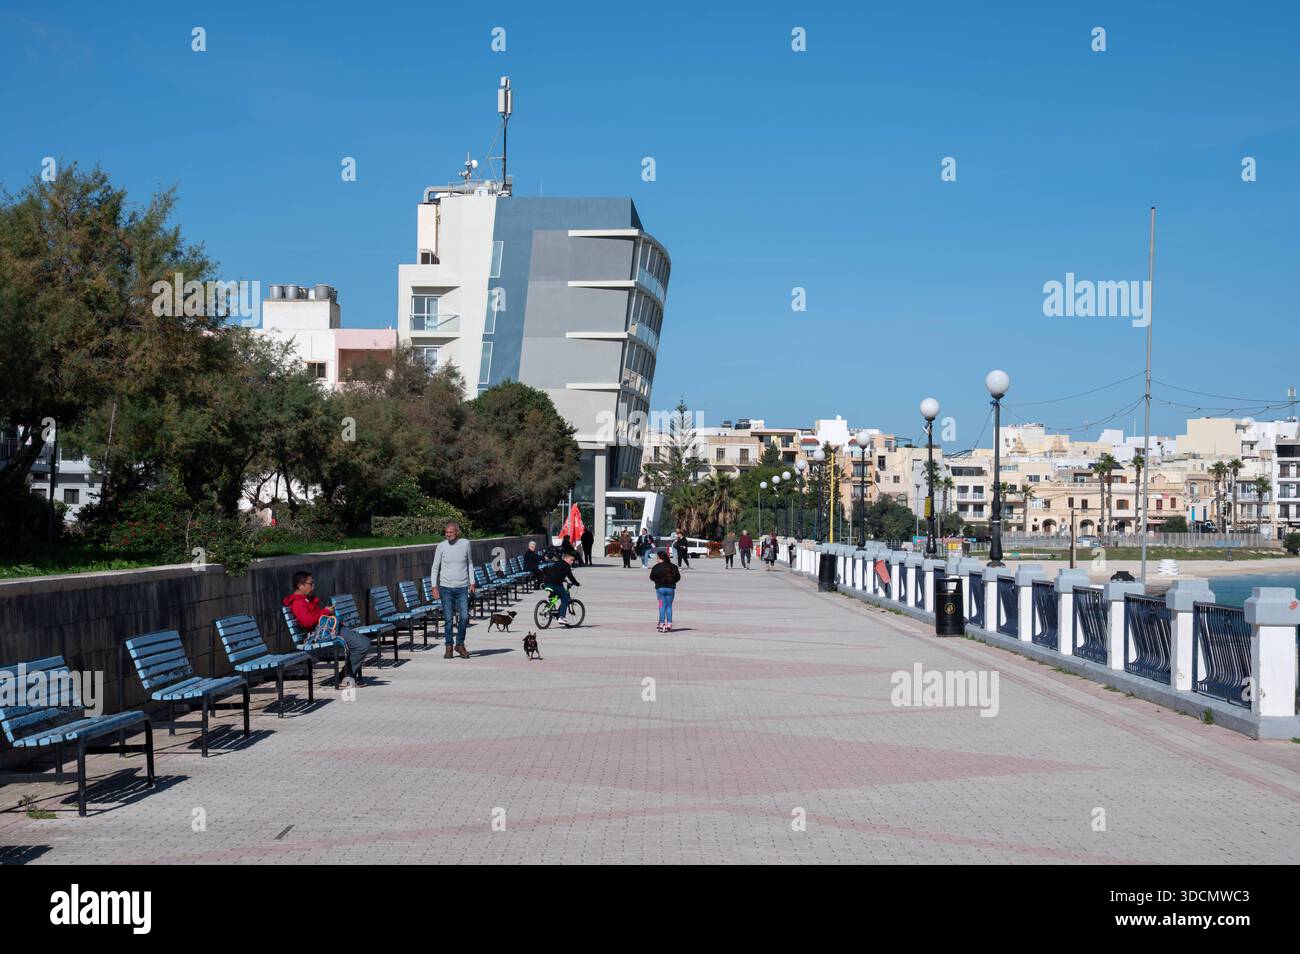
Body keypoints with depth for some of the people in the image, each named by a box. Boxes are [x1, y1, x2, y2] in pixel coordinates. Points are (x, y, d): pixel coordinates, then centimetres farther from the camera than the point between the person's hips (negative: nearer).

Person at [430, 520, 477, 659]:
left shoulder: (465, 544, 1)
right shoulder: (441, 547, -2)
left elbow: (470, 564, 13)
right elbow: (435, 567, 3)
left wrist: (472, 582, 8)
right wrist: (434, 586, -4)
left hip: (462, 587, 1)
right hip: (446, 588, -1)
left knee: (465, 617, -5)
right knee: (448, 619, 0)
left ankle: (460, 644, 13)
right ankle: (449, 646, 12)